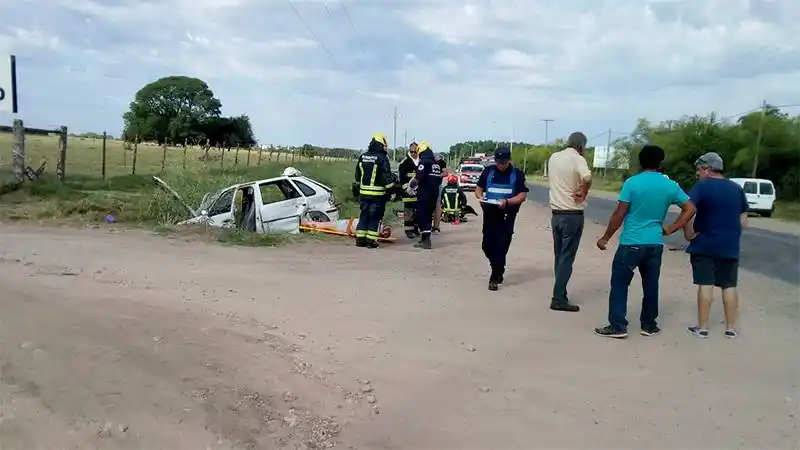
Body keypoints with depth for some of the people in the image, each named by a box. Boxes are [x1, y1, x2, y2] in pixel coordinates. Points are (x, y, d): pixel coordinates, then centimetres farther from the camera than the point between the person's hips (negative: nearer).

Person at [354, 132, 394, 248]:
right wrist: (391, 190, -3)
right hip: (378, 194, -5)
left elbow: (357, 176, 16)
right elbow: (387, 177, -13)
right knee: (375, 217, 1)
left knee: (364, 215, 14)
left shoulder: (362, 157, 8)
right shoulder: (382, 158, -11)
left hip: (364, 192, 6)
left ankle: (360, 239, 14)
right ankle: (371, 240, 1)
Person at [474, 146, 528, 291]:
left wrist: (507, 201, -22)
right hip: (489, 214, 4)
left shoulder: (517, 174, -2)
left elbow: (522, 195, -6)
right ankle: (499, 269, 34)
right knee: (486, 245, 8)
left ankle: (495, 278, 3)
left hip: (507, 215, -3)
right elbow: (478, 189, 11)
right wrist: (480, 197, -12)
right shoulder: (488, 171, 6)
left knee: (500, 247, -6)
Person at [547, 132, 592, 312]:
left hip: (556, 213, 6)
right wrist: (583, 193, -15)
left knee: (559, 256, 14)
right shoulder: (578, 159, -13)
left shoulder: (553, 157, 7)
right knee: (567, 258, -2)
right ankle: (558, 299, -2)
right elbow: (587, 177, -33)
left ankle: (560, 294, 20)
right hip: (573, 215, -6)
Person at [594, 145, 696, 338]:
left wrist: (605, 238, -3)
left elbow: (619, 215, -11)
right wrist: (670, 229, 9)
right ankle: (649, 325, 24)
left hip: (631, 243, -4)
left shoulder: (632, 183, -10)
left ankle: (617, 326, 1)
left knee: (619, 283, 4)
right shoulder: (670, 186, 2)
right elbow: (690, 209, 7)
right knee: (651, 285, 14)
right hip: (655, 244, 4)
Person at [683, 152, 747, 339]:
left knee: (705, 285, 0)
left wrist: (689, 234, -11)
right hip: (730, 246, 4)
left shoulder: (701, 187, -8)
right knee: (729, 286, 10)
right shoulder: (737, 188, 9)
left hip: (704, 245, -4)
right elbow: (743, 221, 12)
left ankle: (702, 327, 5)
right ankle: (731, 328, 15)